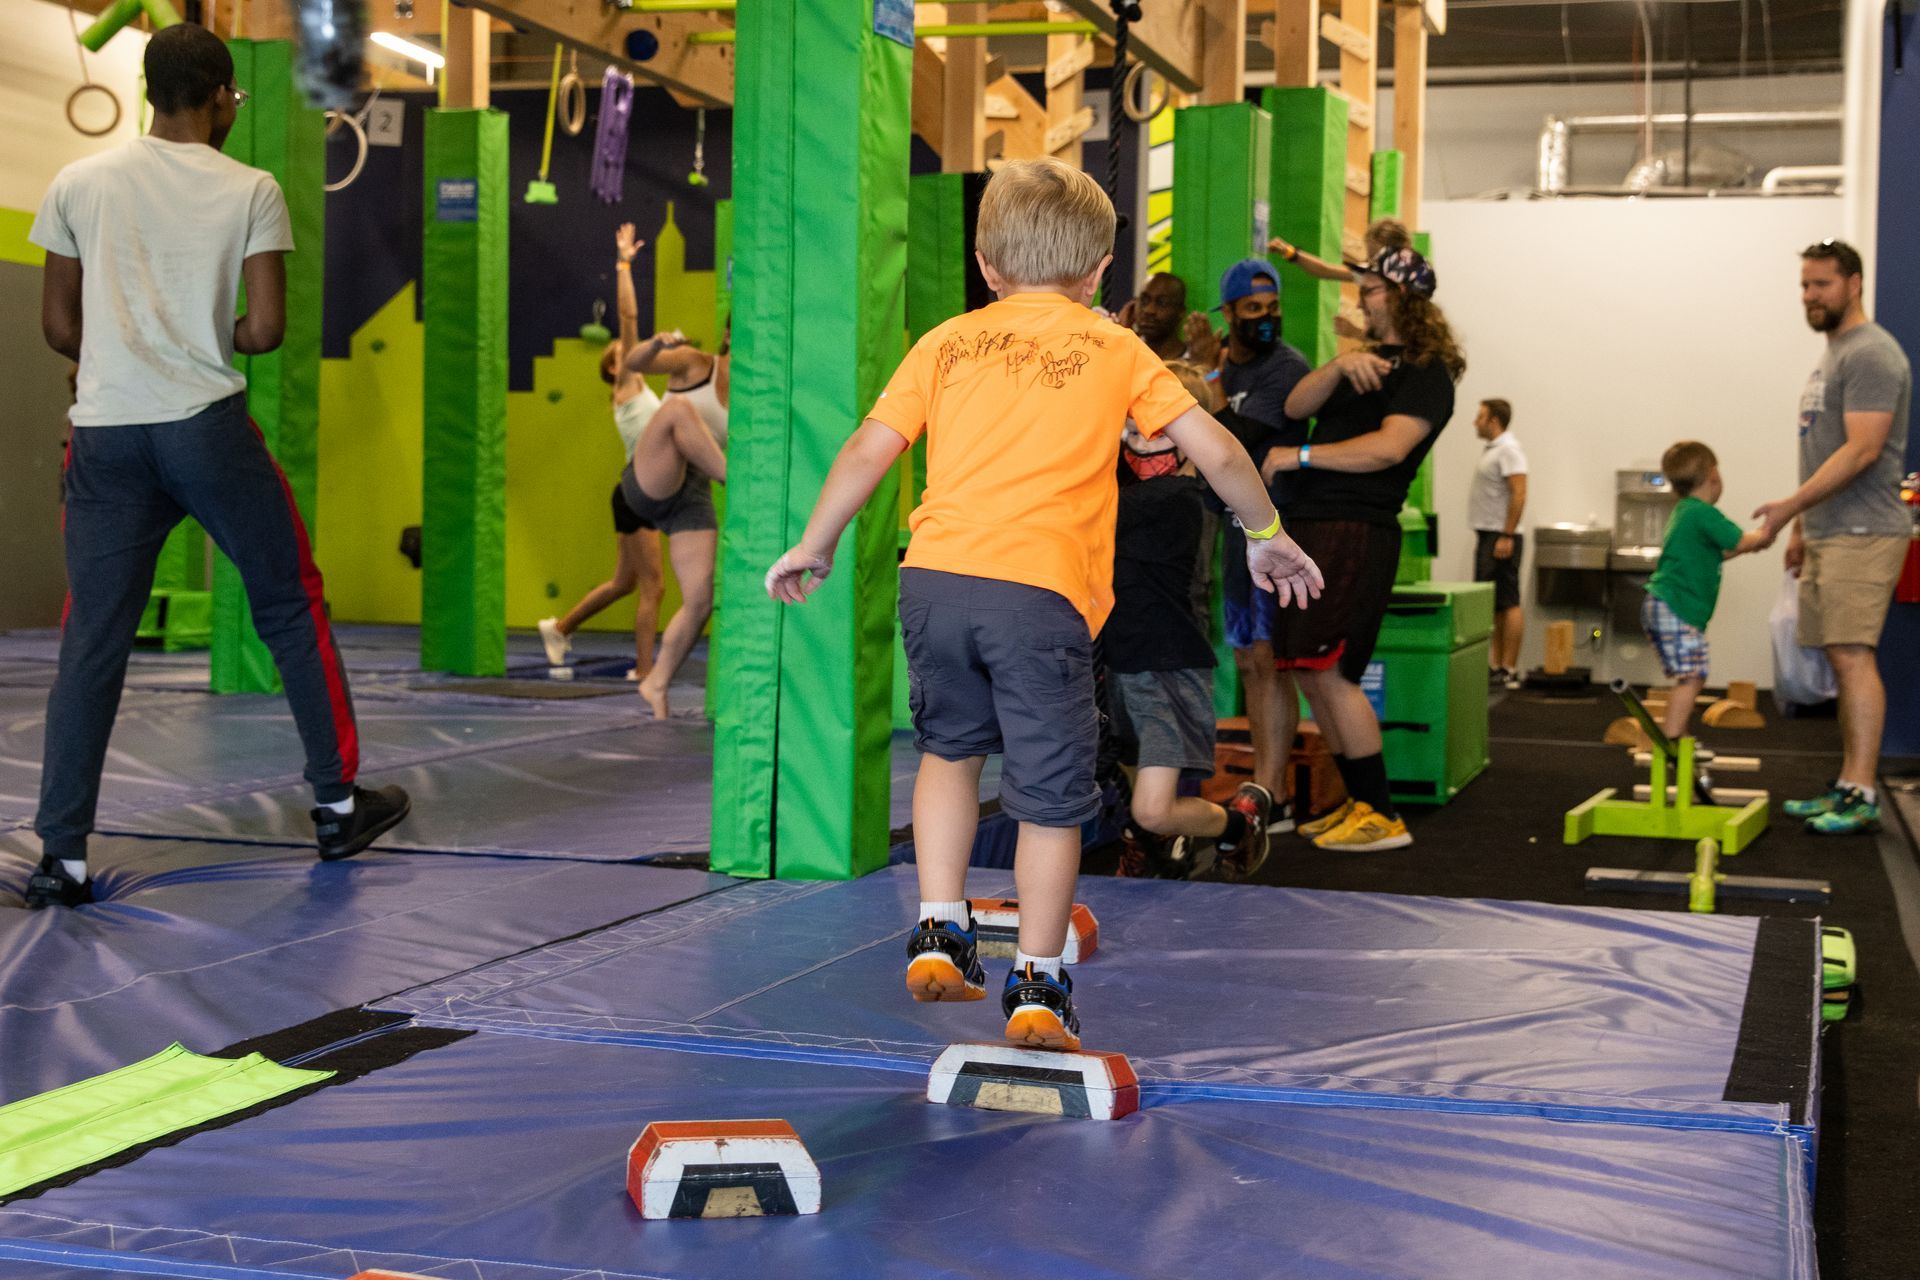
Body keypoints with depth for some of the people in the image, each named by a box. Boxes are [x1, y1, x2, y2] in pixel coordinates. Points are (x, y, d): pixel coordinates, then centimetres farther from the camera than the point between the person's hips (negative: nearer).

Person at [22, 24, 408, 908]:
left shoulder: (79, 183, 6)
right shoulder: (250, 190, 0)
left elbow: (59, 325, 9)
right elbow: (265, 330, -5)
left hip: (106, 435, 2)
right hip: (208, 427, -2)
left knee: (91, 644, 6)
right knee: (291, 608, 14)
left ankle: (61, 857, 4)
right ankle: (338, 805, 21)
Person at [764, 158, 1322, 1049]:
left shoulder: (946, 342, 17)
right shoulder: (1115, 349, 13)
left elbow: (868, 450, 10)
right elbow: (1215, 451, 9)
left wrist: (814, 547, 23)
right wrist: (1265, 535, 25)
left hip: (935, 575, 3)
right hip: (1041, 590, -3)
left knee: (950, 746, 26)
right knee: (1050, 794, 9)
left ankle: (939, 937, 23)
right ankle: (1037, 988, 14)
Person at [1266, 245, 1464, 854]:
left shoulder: (1426, 371, -4)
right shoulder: (1367, 359, 23)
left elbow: (1388, 448, -18)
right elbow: (1296, 407, 8)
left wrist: (1298, 456, -12)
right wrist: (1339, 366, -10)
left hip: (1357, 533, -9)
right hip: (1311, 527, 9)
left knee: (1329, 672, -13)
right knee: (1311, 675, 8)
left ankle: (1383, 818, -6)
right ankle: (1359, 803, 18)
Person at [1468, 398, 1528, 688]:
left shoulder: (1508, 450, -12)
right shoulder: (1491, 449, 17)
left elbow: (1519, 495, -20)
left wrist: (1507, 536, -24)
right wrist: (1486, 536, 18)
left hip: (1500, 537, -10)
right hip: (1488, 536, 10)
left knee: (1507, 604, -9)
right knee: (1490, 605, 10)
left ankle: (1509, 670, -9)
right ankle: (1495, 665, 13)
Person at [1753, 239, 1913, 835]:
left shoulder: (1870, 355, -13)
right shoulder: (1832, 355, 20)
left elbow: (1861, 450, -22)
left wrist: (1793, 504, -24)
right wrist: (1802, 525, 23)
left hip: (1861, 534, -10)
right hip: (1828, 533, 10)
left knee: (1852, 656, -13)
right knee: (1843, 659, 10)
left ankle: (1861, 797, -13)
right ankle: (1848, 786, 14)